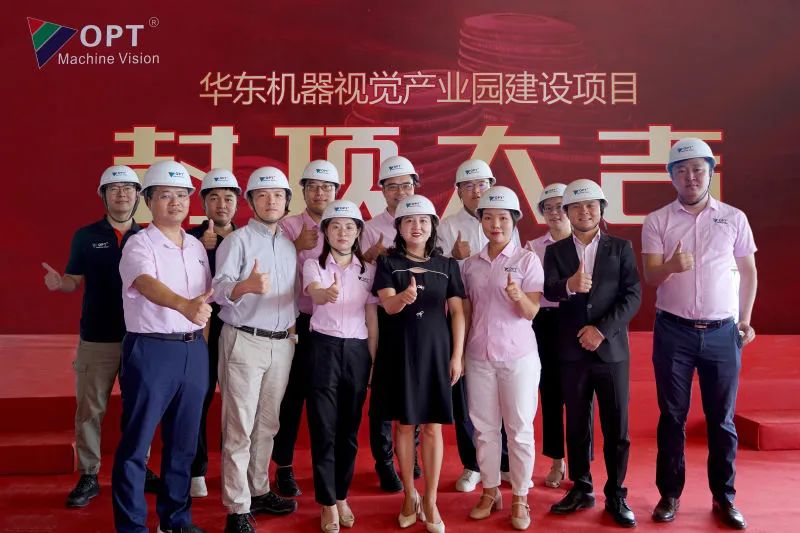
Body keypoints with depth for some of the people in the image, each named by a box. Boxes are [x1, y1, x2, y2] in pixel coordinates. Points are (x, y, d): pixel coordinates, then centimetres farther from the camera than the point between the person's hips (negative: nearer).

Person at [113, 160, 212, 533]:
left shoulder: (197, 246, 12)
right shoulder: (139, 244, -8)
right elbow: (148, 285, -28)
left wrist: (202, 337, 10)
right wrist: (185, 306, -46)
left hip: (194, 350, 6)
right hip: (151, 350, -6)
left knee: (184, 442, 14)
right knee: (136, 442, 3)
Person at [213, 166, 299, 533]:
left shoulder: (289, 245, 12)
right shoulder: (237, 241, -7)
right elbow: (220, 289, -21)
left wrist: (294, 325, 10)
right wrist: (248, 286, -38)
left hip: (282, 343, 6)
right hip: (244, 342, -6)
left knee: (267, 425, 15)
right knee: (239, 428, -1)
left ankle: (259, 491, 28)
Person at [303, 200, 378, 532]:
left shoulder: (367, 270, 7)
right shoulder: (313, 265, -1)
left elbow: (372, 319, 7)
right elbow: (315, 294, -24)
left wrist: (374, 360, 3)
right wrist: (327, 294, -47)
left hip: (357, 351, 3)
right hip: (323, 348, -2)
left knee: (349, 428, 10)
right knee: (324, 427, 1)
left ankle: (342, 496, 27)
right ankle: (328, 503, 15)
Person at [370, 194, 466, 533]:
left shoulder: (447, 265, 5)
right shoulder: (388, 262, 0)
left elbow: (457, 312, 4)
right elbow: (388, 305, -14)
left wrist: (457, 356, -2)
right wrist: (404, 297, -37)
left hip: (435, 351, 1)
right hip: (398, 351, -1)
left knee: (432, 427, 4)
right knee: (404, 425, 7)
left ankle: (431, 502, 17)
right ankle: (410, 496, 24)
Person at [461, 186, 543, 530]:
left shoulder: (528, 260, -6)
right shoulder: (470, 264, 5)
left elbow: (532, 313, -11)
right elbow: (465, 312, 10)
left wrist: (518, 296, -32)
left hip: (518, 356, -3)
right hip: (479, 357, 4)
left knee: (520, 429, 6)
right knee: (484, 428, 11)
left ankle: (520, 499, 21)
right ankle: (490, 492, 27)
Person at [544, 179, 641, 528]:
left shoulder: (621, 248, 4)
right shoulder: (555, 251, 5)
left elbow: (633, 295, -4)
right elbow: (548, 292, -11)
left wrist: (602, 330, -15)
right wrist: (569, 286, -34)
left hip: (612, 349, -1)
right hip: (572, 350, 1)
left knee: (616, 427, 5)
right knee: (577, 424, 11)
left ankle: (616, 494, 20)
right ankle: (581, 488, 24)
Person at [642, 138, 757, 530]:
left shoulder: (734, 218, 4)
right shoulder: (657, 221, 0)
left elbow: (749, 273, 11)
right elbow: (650, 276, -7)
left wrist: (746, 319, 4)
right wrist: (671, 266, -28)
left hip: (723, 333, 1)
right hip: (673, 332, -1)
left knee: (722, 419, 9)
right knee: (672, 416, 7)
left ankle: (724, 498, 22)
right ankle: (670, 494, 19)